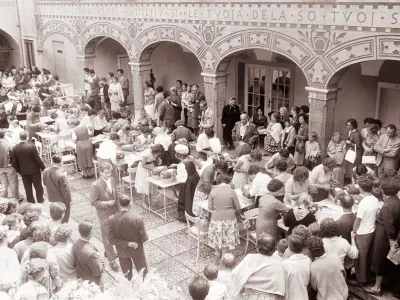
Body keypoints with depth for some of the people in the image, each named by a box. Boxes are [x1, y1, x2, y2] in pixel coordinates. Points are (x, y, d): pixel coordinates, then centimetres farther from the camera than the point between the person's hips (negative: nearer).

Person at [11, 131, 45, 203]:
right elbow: (38, 159, -15)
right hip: (34, 170, -3)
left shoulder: (15, 148, -5)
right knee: (38, 187, 12)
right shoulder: (32, 146, -19)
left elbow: (14, 162, 1)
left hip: (23, 172, 4)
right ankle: (40, 201, 21)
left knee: (28, 189, 14)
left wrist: (19, 171, 14)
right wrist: (43, 168, -3)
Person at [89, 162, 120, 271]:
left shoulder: (112, 180, -3)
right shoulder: (96, 185, -23)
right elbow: (93, 202, -17)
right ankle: (112, 260, 14)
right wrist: (106, 203, -25)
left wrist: (118, 208, 9)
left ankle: (107, 252, 43)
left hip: (114, 212, 6)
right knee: (107, 237, 4)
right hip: (104, 214, -6)